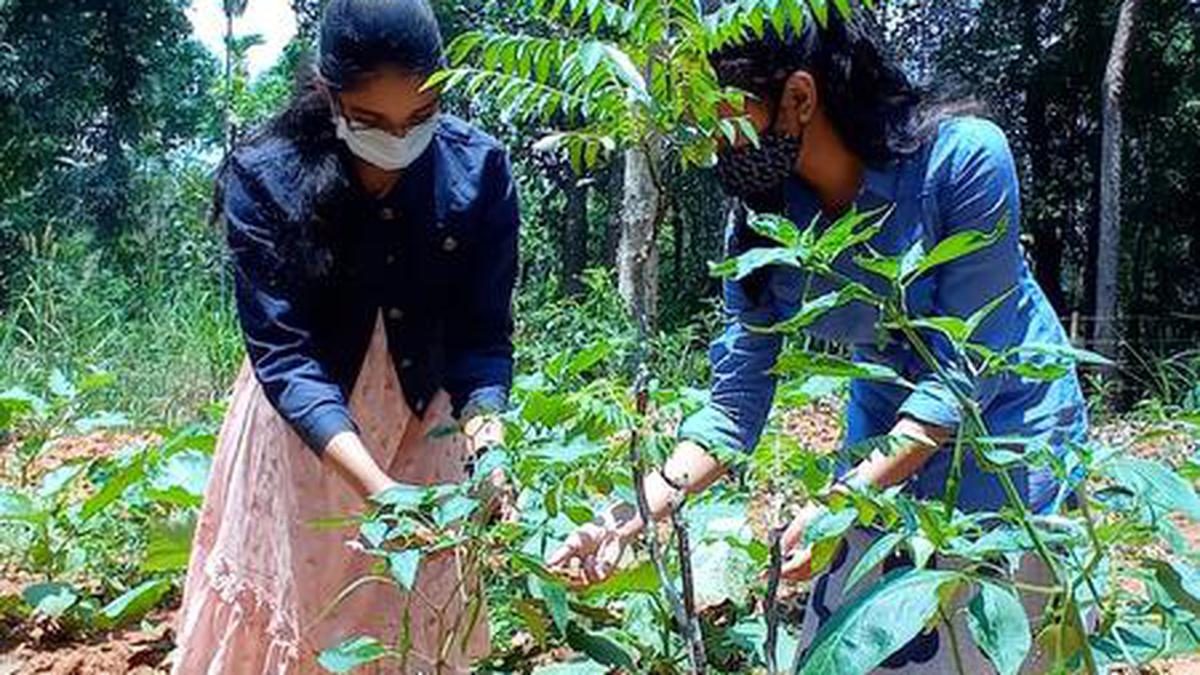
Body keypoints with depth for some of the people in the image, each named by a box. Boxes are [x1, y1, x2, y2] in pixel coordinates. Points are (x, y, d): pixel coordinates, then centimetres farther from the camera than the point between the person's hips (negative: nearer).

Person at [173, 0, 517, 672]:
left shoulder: (479, 170, -17)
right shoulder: (264, 177, -21)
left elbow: (482, 334, -14)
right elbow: (284, 354, -24)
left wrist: (482, 427, -34)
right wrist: (376, 486, -36)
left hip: (425, 417, 2)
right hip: (301, 421, -1)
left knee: (420, 613, 12)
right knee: (286, 604, 8)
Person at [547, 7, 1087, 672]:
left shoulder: (962, 157, -25)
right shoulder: (760, 232, -12)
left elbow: (968, 368, -24)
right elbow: (734, 405, -10)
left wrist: (847, 497, -32)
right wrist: (637, 512, -23)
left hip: (1006, 425, -4)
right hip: (886, 430, 4)